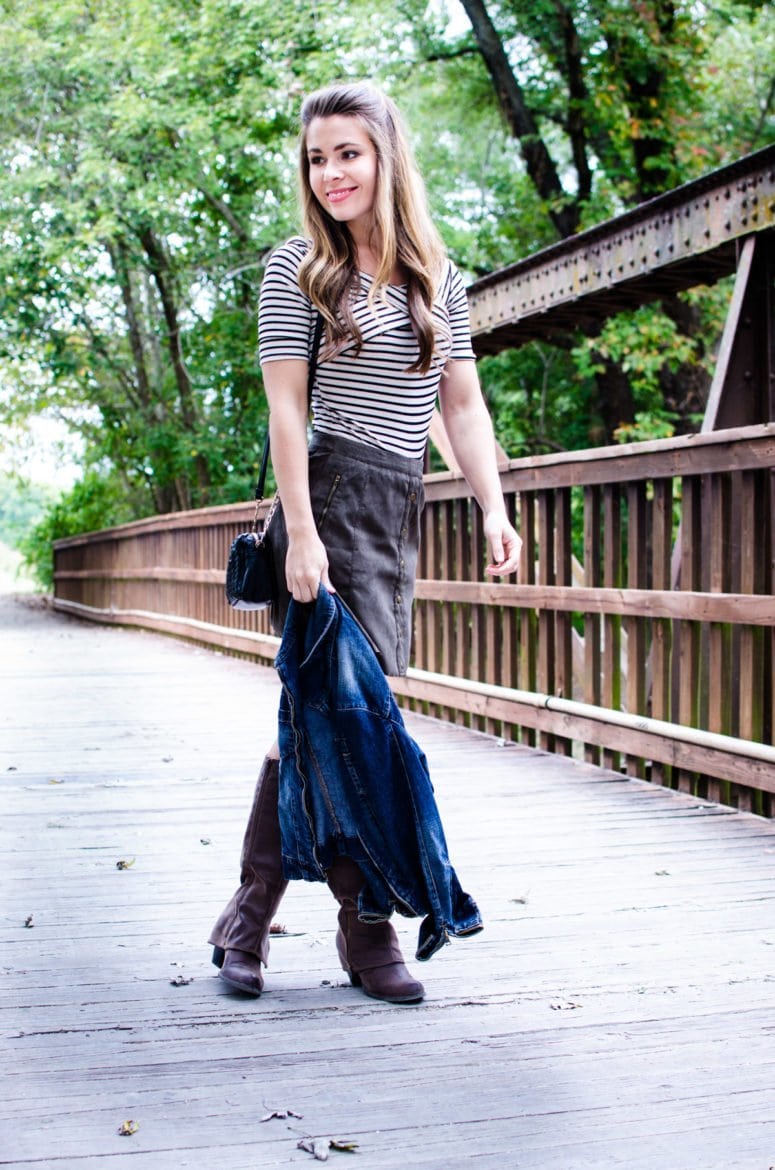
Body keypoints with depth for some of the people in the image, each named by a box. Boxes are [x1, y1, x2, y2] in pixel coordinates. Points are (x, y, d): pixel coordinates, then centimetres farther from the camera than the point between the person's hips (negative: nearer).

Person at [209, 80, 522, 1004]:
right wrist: (301, 531, -14)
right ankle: (366, 925, 2)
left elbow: (462, 402, 14)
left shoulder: (438, 277, 15)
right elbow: (284, 407, -5)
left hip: (398, 512, 5)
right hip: (330, 503, -5)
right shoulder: (296, 269, 1)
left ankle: (251, 913, 13)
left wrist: (493, 508, 2)